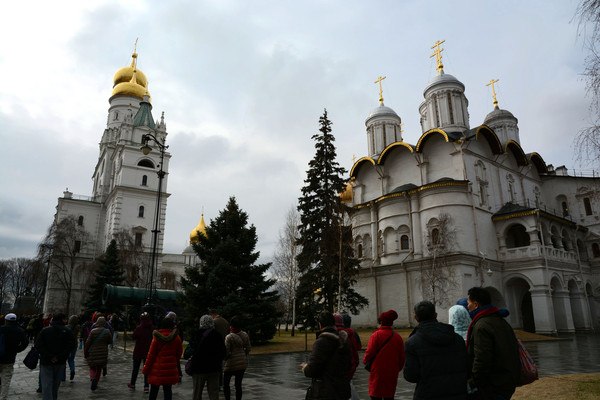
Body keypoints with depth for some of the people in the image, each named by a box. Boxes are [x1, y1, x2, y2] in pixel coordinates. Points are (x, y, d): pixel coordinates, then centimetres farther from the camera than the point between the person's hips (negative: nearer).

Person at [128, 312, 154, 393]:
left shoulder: (139, 328, -18)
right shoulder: (152, 328, -8)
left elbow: (133, 337, -7)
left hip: (138, 351, -2)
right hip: (148, 352, 2)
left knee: (135, 368, 16)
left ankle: (132, 384, 30)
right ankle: (146, 387, 5)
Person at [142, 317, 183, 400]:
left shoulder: (157, 338, -10)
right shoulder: (176, 338, -3)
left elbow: (151, 354, -6)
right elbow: (179, 353, 6)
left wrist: (145, 369, 2)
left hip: (157, 369, -2)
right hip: (170, 369, 2)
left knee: (154, 389, 12)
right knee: (167, 389, 9)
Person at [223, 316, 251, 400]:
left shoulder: (229, 337, -18)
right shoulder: (245, 335, -2)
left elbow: (226, 352, -17)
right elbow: (248, 349, 5)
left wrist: (226, 358, 4)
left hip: (231, 364, -5)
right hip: (243, 363, 5)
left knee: (225, 383, 13)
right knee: (238, 384, 14)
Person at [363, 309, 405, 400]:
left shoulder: (376, 335, -11)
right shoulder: (397, 337, 5)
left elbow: (370, 352, -15)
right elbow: (402, 357, 10)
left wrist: (365, 360, 4)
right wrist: (397, 369, 22)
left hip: (378, 372, -5)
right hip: (392, 374, 5)